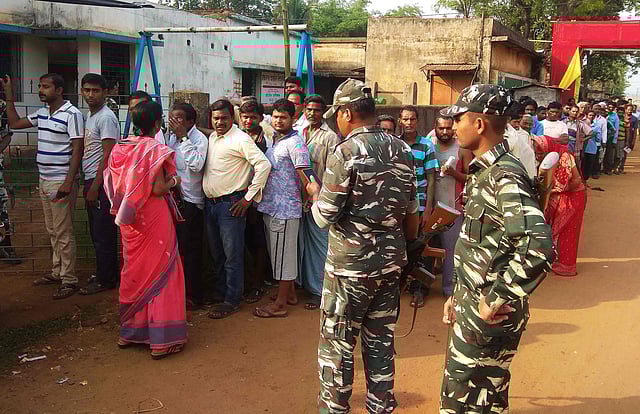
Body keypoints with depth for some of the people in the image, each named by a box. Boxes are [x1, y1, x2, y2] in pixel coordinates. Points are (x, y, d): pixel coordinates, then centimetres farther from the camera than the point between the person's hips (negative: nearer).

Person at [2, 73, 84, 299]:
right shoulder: (41, 113, 12)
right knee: (52, 231, 15)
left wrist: (68, 182, -22)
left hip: (61, 182, -8)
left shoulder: (72, 114, -13)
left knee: (63, 232, -4)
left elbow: (78, 149, -17)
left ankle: (69, 280, 3)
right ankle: (57, 272, 26)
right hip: (44, 181, 8)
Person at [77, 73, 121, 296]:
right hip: (91, 180, 10)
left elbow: (107, 156, -18)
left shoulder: (106, 118, -14)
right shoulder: (90, 116, 16)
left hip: (101, 182, -10)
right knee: (97, 232, 16)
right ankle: (108, 274, 26)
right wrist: (88, 185, 16)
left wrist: (95, 187, -19)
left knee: (103, 234, -2)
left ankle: (106, 280, 8)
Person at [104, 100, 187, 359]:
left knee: (134, 269, 18)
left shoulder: (119, 148, 3)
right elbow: (158, 189, -20)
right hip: (154, 215, -6)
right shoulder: (155, 149, -16)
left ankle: (129, 331, 28)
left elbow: (114, 185, 7)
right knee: (159, 272, 1)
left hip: (129, 218, 7)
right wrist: (173, 181, -2)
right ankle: (161, 339, 4)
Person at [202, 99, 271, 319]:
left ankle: (232, 300, 7)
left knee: (232, 254, -2)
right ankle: (221, 292, 28)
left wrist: (248, 198, -16)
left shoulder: (240, 139, -11)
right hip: (210, 203, 8)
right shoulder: (211, 138, 14)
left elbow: (264, 165, -19)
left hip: (230, 204, -8)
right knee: (216, 252, 16)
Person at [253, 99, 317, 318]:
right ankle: (290, 293, 32)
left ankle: (280, 304, 7)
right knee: (277, 252, 18)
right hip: (270, 206, 9)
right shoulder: (273, 140, 14)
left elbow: (306, 178, -20)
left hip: (285, 208, -9)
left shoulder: (295, 143, -14)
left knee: (284, 253, -1)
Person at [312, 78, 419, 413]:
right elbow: (411, 213, 10)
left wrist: (315, 201, 6)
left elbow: (325, 216, -15)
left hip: (350, 263, -6)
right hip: (391, 261, 7)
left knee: (336, 341, 8)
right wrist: (407, 249, 24)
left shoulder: (346, 152, -16)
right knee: (381, 341, 16)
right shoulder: (403, 151, 4)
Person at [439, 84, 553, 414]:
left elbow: (538, 248, -35)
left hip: (488, 316, -9)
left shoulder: (505, 177, -22)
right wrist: (458, 295, 19)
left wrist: (496, 300, -27)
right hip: (470, 306, 9)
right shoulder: (482, 171, 10)